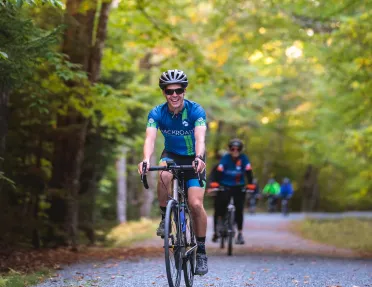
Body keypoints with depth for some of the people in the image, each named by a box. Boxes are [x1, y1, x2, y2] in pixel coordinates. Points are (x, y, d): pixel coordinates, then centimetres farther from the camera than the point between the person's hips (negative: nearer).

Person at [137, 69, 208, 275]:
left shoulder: (196, 110, -22)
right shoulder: (157, 113, -17)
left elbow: (200, 138, -36)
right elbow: (150, 138, -32)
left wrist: (199, 158, -57)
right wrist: (146, 159, -52)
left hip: (193, 159, -1)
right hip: (171, 155, 1)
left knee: (196, 204, -16)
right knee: (164, 175, -36)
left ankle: (201, 251, 1)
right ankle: (164, 218, -14)